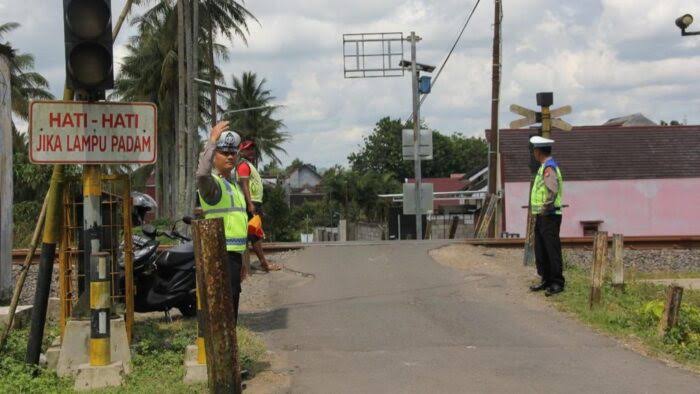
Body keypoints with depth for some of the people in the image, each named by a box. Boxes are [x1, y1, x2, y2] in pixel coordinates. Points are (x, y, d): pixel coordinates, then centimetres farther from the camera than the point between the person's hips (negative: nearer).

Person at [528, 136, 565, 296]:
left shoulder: (549, 168, -16)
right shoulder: (544, 167, 15)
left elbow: (553, 190, -30)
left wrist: (546, 208, -21)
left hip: (549, 216, -10)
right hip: (541, 216, 10)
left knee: (552, 250, -5)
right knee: (540, 251, 14)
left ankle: (557, 283, -1)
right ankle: (546, 280, 22)